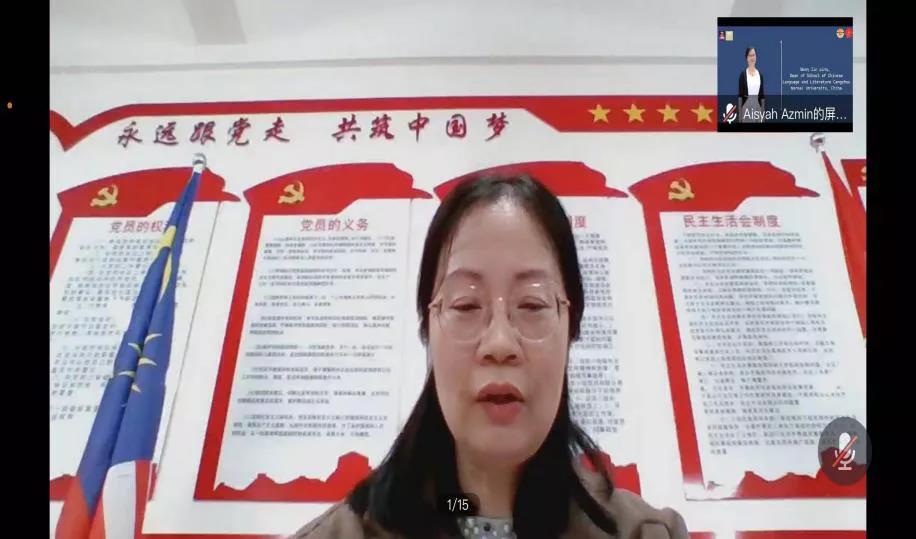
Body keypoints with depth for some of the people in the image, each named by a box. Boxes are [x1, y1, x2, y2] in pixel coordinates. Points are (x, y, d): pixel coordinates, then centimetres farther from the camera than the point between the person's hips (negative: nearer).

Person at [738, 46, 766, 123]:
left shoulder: (760, 74, 10)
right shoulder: (743, 74, -3)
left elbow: (762, 94, 11)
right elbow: (740, 94, -6)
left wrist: (763, 111, 7)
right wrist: (739, 113, -11)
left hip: (757, 106, 5)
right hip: (746, 106, -4)